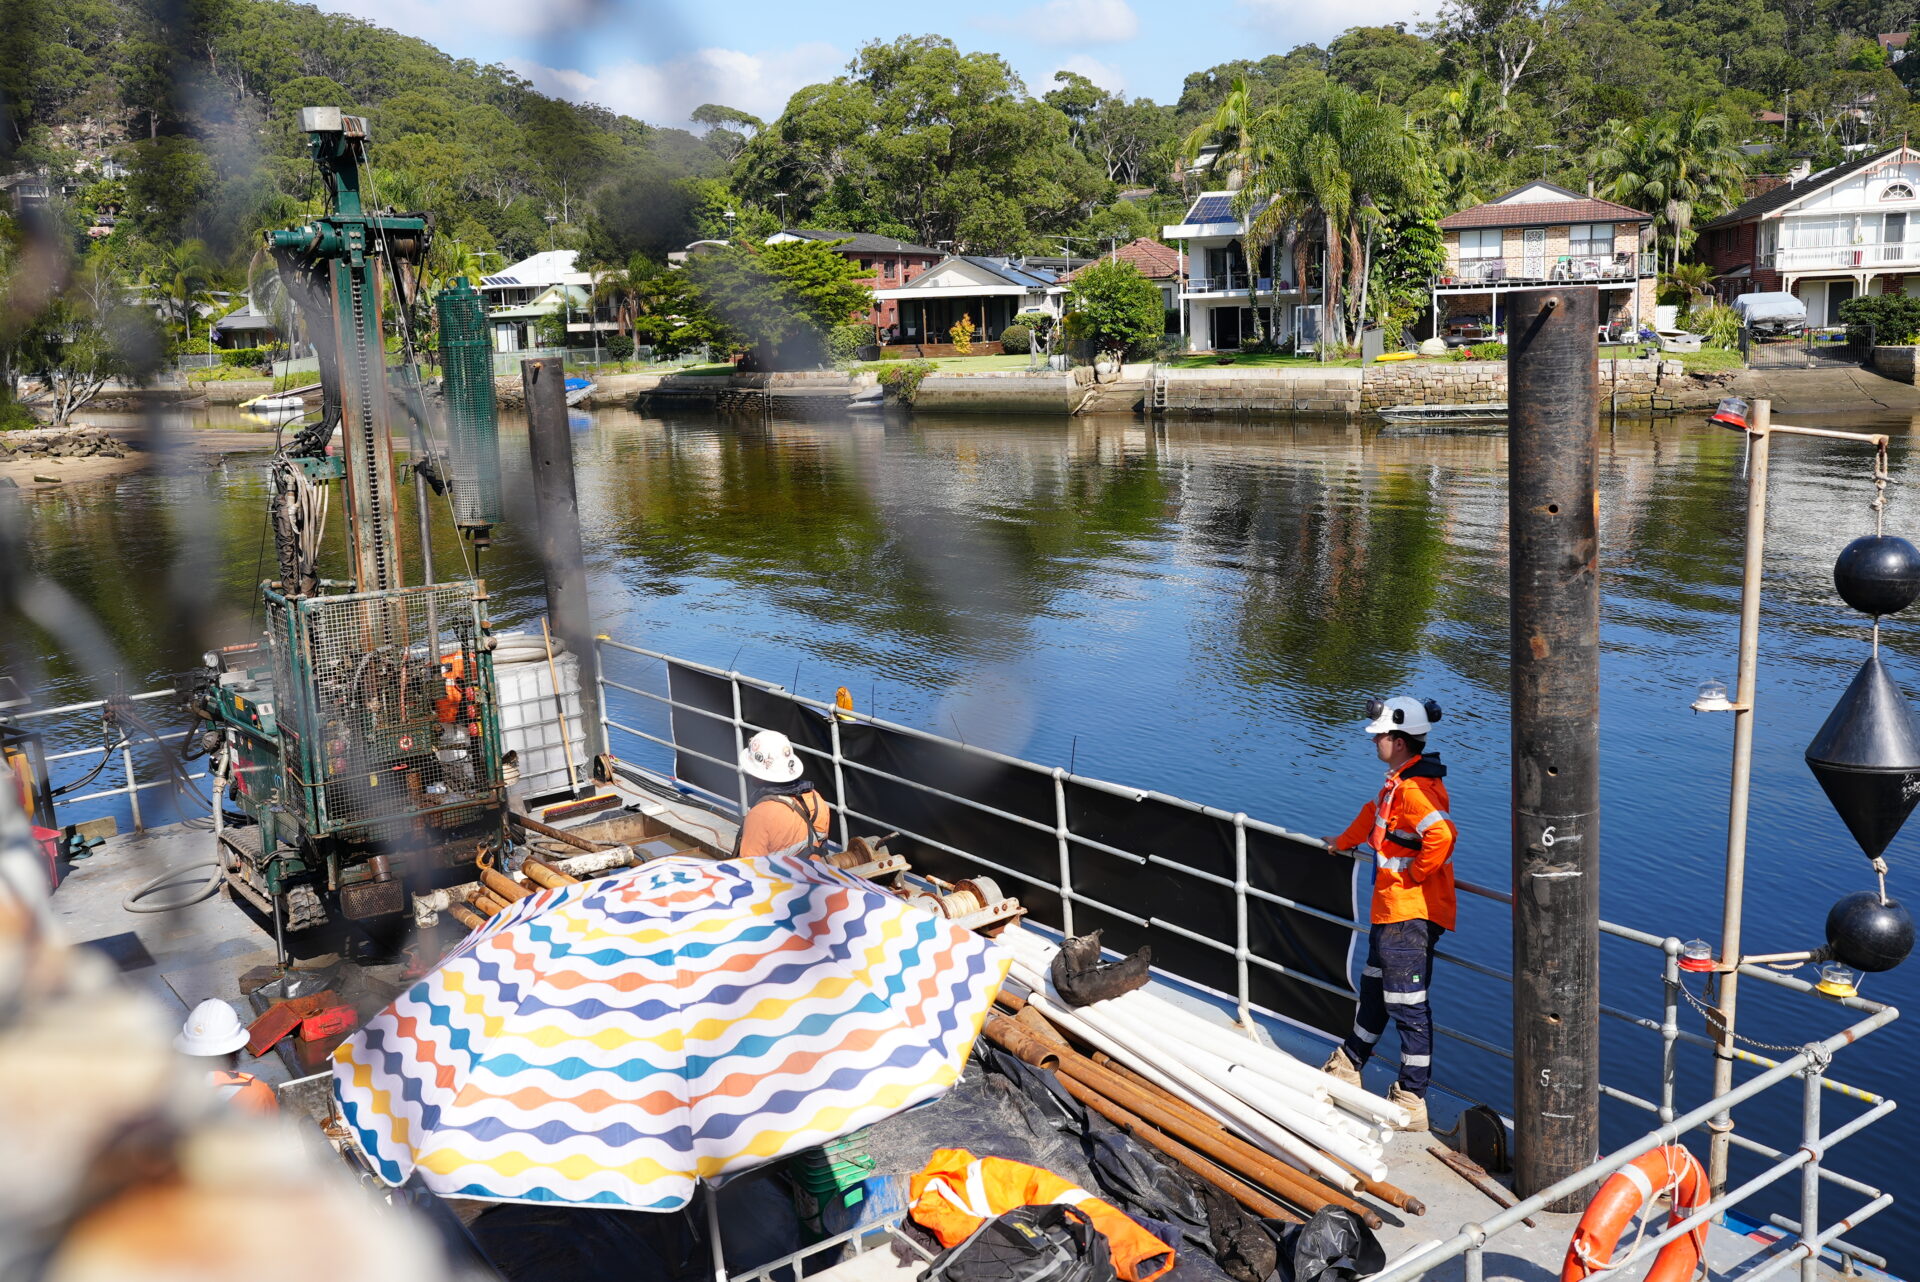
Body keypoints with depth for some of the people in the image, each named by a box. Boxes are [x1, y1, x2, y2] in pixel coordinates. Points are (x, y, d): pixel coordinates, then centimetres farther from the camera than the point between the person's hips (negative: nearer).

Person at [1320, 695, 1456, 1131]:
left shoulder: (1415, 789, -22)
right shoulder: (1398, 783, 11)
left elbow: (1441, 835, -38)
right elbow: (1374, 813, 31)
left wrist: (1414, 874, -23)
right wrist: (1345, 842, 45)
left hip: (1410, 913, -11)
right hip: (1390, 910, 11)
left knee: (1408, 1005, -3)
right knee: (1374, 991, 23)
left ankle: (1412, 1104, 6)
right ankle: (1347, 1069, 40)